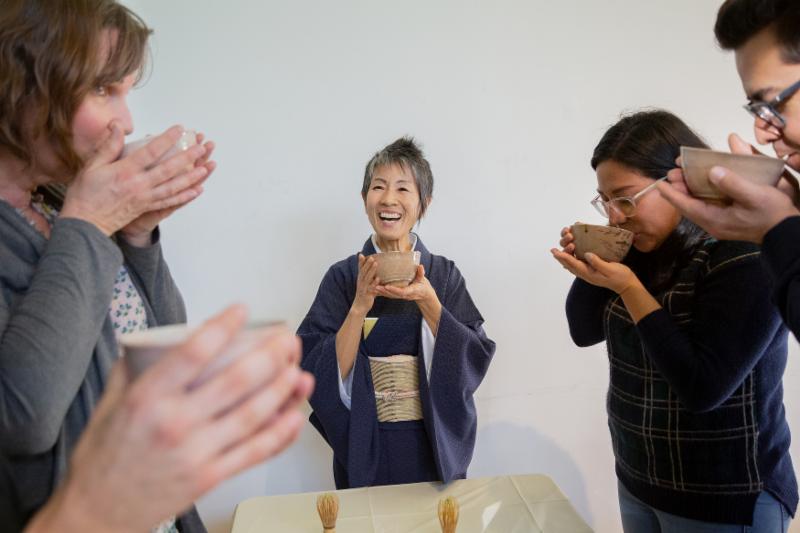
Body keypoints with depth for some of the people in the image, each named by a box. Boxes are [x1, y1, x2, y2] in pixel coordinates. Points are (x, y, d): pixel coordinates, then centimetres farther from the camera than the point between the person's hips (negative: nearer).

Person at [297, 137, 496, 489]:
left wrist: (427, 301, -22)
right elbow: (322, 374, -11)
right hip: (365, 448, 0)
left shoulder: (444, 274, -4)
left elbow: (475, 358, -10)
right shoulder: (343, 276, -6)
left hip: (434, 444, 1)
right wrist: (360, 305, -24)